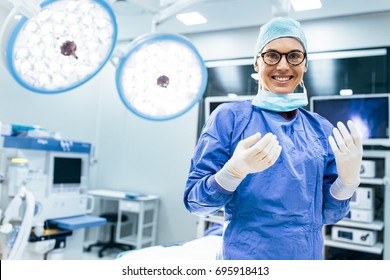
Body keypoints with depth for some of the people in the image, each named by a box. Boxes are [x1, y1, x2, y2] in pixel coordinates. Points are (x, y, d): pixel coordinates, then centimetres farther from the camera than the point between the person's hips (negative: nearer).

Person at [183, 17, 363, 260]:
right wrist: (236, 169, -28)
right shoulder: (229, 117, -11)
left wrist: (348, 178, -14)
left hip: (308, 256, 4)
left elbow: (325, 214, 3)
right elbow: (194, 202, -12)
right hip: (244, 255, -3)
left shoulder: (321, 130, 1)